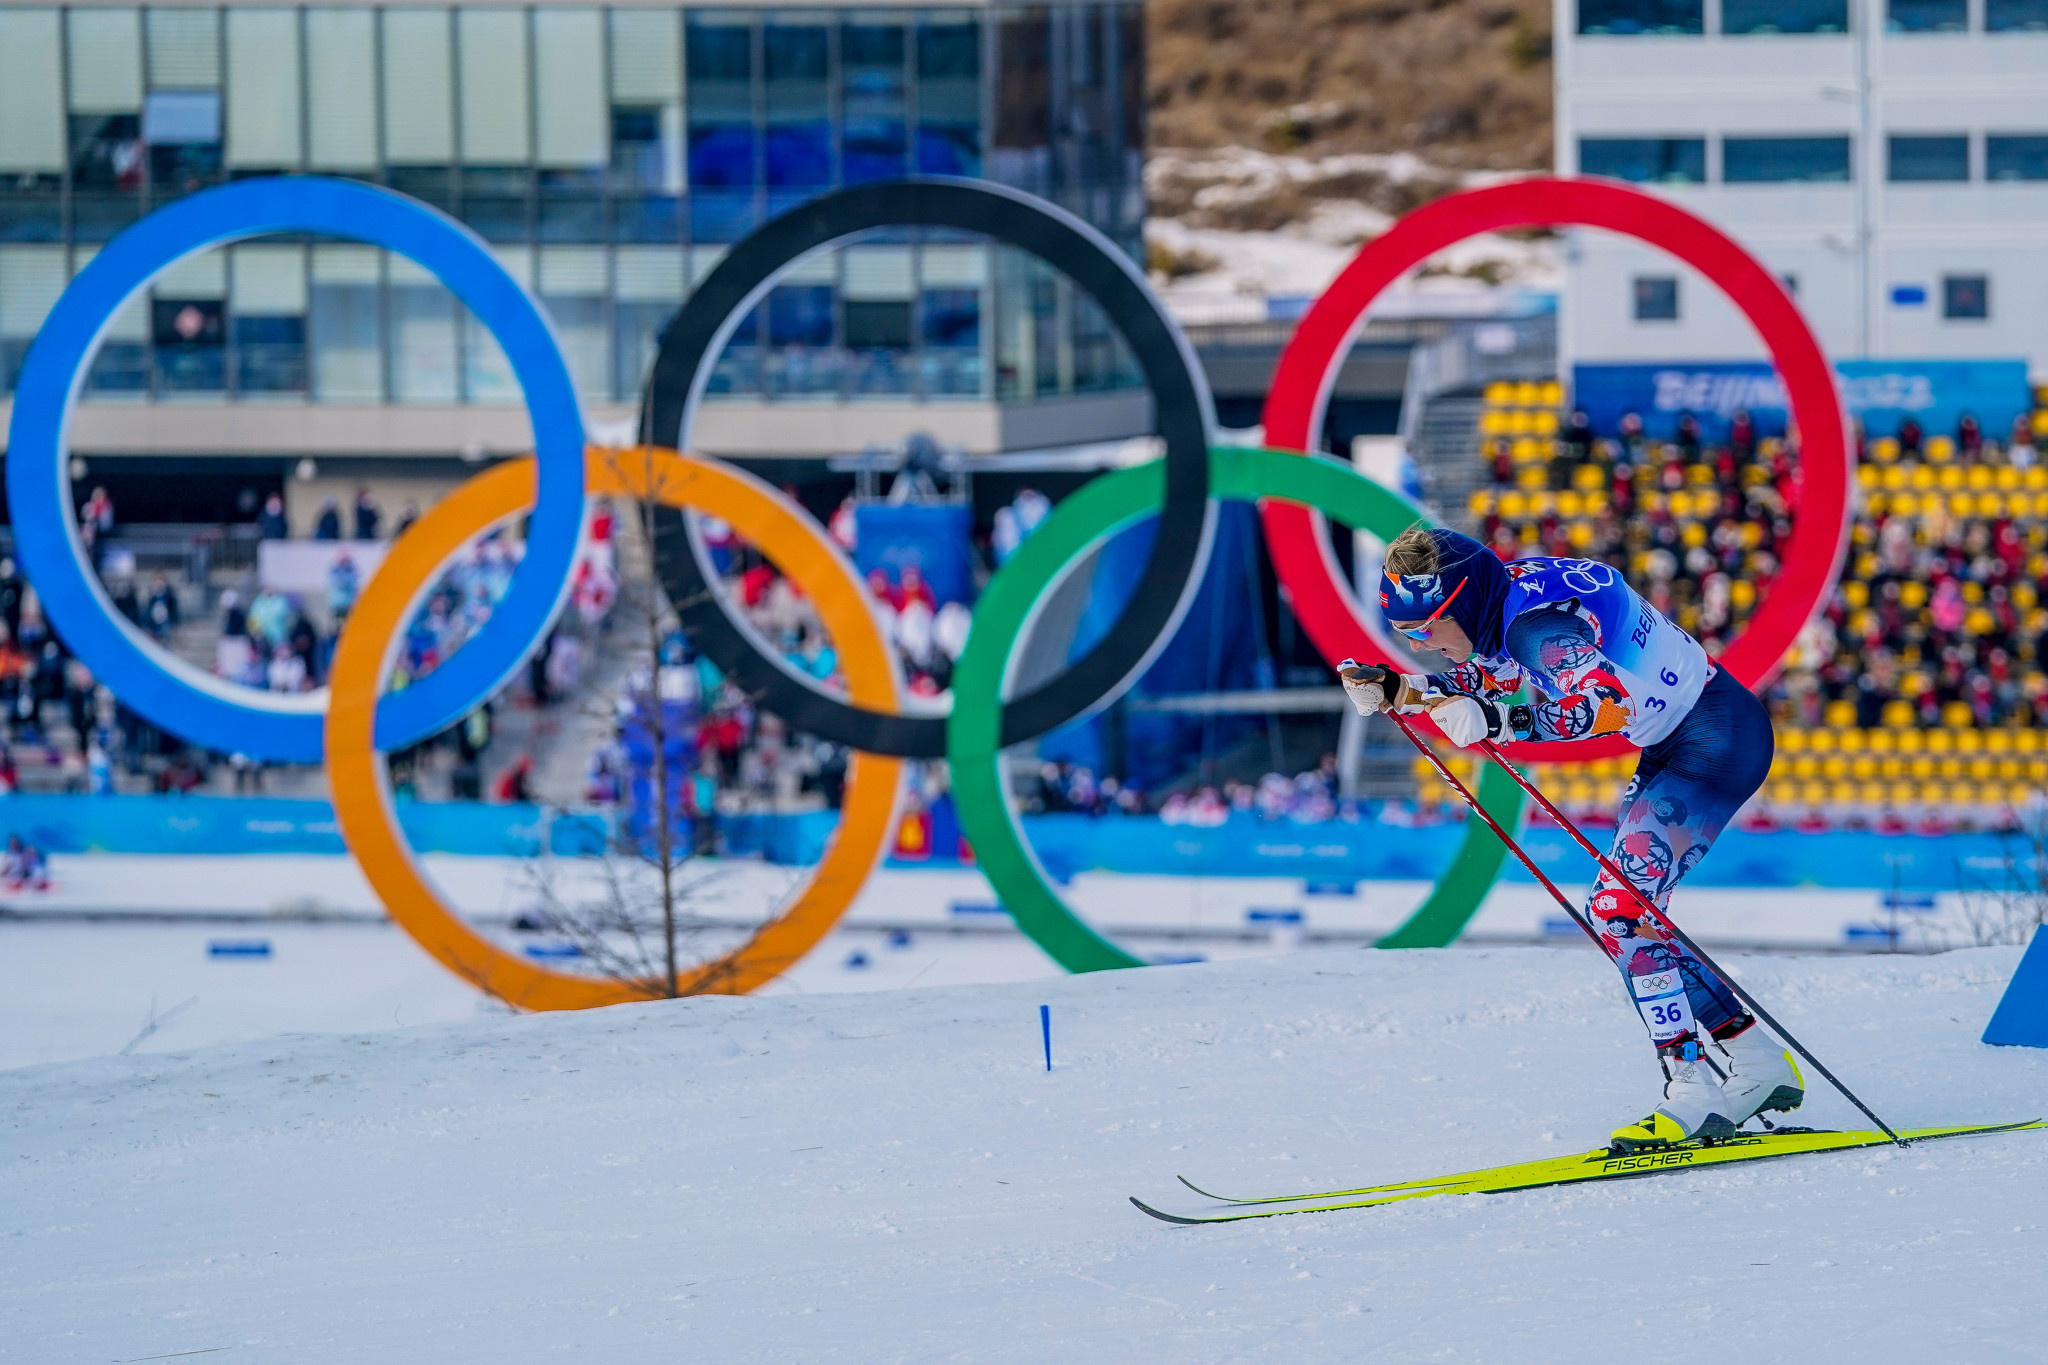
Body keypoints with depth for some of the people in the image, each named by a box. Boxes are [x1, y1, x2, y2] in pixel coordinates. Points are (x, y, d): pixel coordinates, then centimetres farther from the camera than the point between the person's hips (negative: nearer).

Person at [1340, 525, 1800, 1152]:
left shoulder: (1538, 620, -26)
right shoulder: (1509, 592, 3)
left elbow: (1607, 704, -37)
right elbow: (1490, 675, 20)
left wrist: (1497, 722, -40)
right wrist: (1397, 691, 8)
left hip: (1717, 739, -11)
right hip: (1674, 743, 11)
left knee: (1622, 906, -18)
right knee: (1617, 913, 9)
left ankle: (1695, 1092, -20)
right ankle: (1757, 1063, 14)